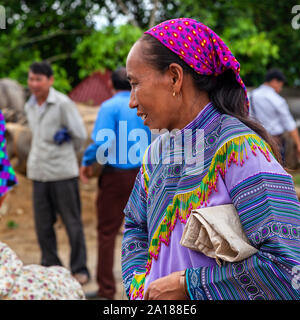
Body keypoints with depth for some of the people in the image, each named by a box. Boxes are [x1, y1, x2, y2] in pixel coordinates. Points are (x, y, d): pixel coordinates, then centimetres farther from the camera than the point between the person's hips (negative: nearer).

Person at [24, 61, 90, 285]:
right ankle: (51, 267, 20)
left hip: (63, 172, -6)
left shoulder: (63, 104, -8)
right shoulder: (30, 107, 12)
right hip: (39, 173, 6)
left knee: (72, 223, 3)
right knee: (43, 224, 7)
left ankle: (80, 269, 13)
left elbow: (81, 136, -5)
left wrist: (67, 154, 8)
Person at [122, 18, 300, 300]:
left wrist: (188, 284, -22)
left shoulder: (240, 150, -21)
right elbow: (135, 225, 15)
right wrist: (138, 287, -2)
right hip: (156, 297, 6)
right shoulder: (157, 152, 1)